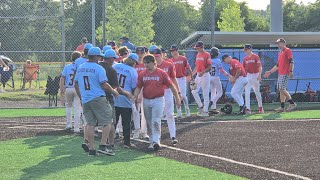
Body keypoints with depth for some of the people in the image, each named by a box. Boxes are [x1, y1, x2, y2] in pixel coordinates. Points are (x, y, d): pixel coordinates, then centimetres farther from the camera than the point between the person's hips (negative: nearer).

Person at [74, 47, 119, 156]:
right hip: (98, 98, -7)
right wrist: (114, 92, 4)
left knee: (90, 123, 8)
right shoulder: (98, 68, -9)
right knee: (107, 121, 0)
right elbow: (104, 85, -12)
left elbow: (76, 85, 18)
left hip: (85, 100, 7)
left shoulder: (80, 68, 12)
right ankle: (103, 146, -10)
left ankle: (91, 149, 1)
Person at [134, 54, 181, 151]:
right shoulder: (142, 74, 4)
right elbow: (138, 87, 7)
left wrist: (177, 99, -3)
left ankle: (156, 141, -11)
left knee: (156, 121, -12)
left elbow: (171, 86, -3)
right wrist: (135, 97, -10)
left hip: (158, 100, -4)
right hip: (146, 100, 4)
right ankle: (152, 141, 19)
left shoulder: (161, 73, -6)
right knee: (149, 123, 10)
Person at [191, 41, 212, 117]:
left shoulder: (207, 55, -10)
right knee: (194, 91, 5)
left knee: (205, 94, -3)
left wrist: (203, 72, -29)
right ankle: (201, 106, 16)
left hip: (205, 75, -8)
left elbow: (209, 67, -15)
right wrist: (191, 75, 14)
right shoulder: (198, 55, 14)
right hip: (198, 75, 8)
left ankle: (205, 111, 1)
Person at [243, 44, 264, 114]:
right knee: (247, 93, -7)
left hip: (255, 76, -3)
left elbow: (260, 67, -10)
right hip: (248, 76, 3)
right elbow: (243, 68, 11)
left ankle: (260, 107, 25)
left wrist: (259, 75, -20)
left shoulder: (255, 57, -5)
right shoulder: (245, 58, 8)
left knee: (257, 92, 8)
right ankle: (247, 108, -9)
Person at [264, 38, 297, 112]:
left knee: (282, 89, -15)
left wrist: (291, 71, -24)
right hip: (280, 74, 9)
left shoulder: (287, 51, -4)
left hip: (285, 74, -9)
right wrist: (270, 72, 26)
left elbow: (291, 62, -13)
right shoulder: (280, 53, 23)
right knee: (281, 90, 6)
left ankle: (292, 103, -9)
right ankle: (282, 107, 6)